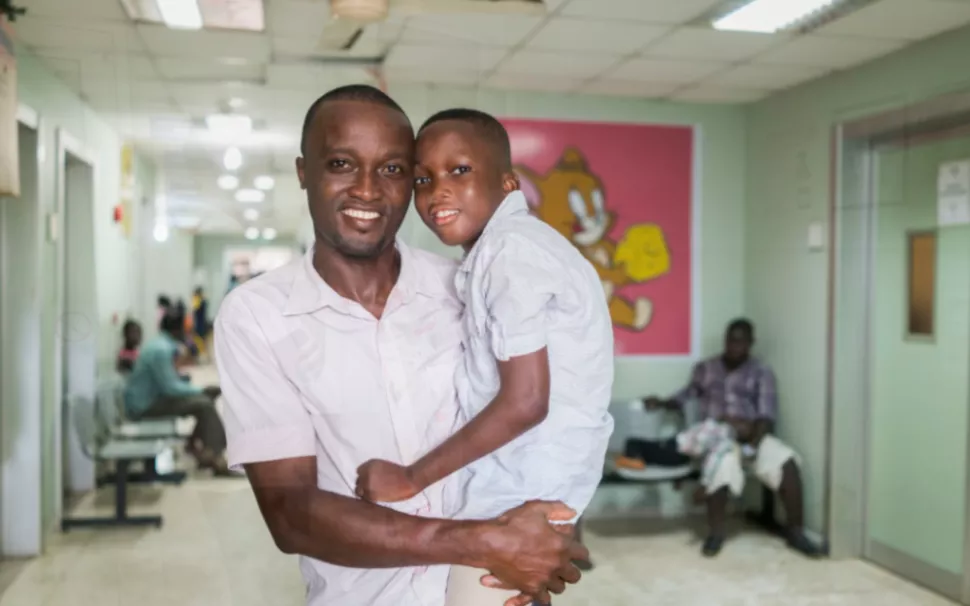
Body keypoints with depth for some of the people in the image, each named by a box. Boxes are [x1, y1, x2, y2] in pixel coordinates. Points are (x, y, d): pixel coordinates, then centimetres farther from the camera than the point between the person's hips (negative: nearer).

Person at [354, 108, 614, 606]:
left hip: (518, 492, -9)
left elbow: (525, 402, -24)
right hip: (522, 476, 9)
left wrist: (412, 478, -16)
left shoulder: (507, 249, -20)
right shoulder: (515, 243, 10)